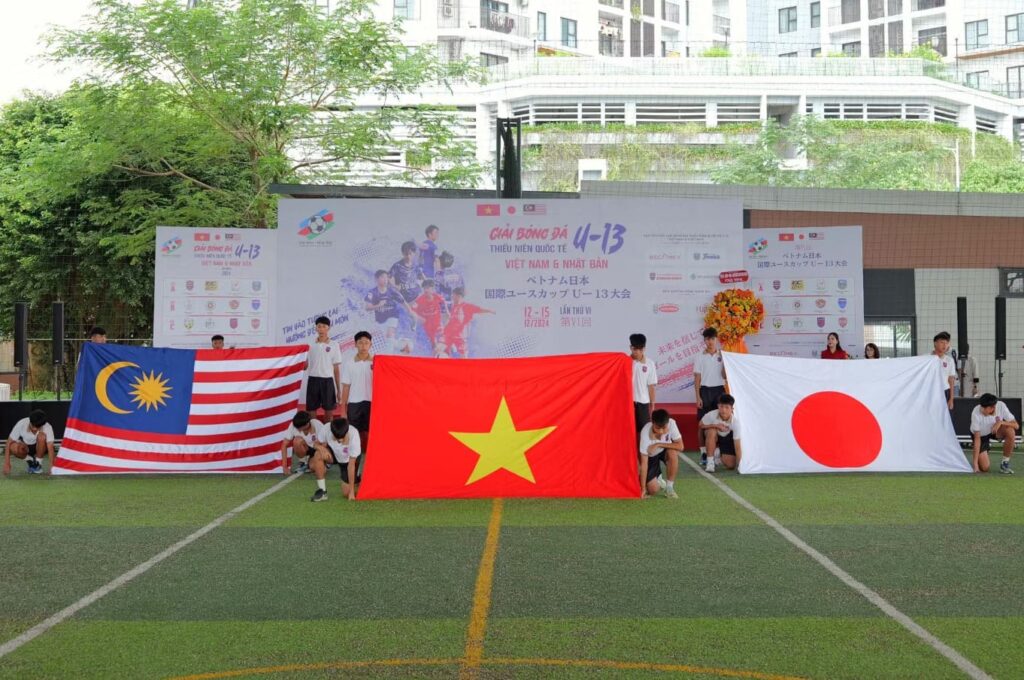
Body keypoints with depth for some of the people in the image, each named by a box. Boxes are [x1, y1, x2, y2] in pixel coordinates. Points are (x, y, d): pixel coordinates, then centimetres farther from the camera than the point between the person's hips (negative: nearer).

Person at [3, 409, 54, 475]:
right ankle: (29, 461, -2)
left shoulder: (48, 427, -28)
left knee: (41, 436, -34)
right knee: (13, 447, -33)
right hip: (25, 447, 1)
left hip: (40, 448, -1)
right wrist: (7, 464, -29)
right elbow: (9, 442, -23)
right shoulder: (21, 424, -26)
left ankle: (37, 463, -11)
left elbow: (50, 447, -36)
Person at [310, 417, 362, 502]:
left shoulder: (353, 435, -36)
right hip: (333, 453, 2)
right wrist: (322, 448, -37)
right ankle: (322, 491, -18)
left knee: (346, 493, -10)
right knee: (318, 454, -32)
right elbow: (318, 444, -11)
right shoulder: (326, 429, -32)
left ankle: (356, 480, 26)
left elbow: (351, 464, -31)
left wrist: (351, 490, -28)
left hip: (348, 460, -2)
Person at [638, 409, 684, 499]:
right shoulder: (645, 433, -36)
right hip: (651, 456, -2)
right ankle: (658, 480, 24)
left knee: (673, 453, -35)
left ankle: (669, 487, -15)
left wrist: (659, 445, -35)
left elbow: (680, 446, -27)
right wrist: (643, 488, -33)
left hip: (665, 451, 2)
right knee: (653, 490, -15)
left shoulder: (671, 423, -30)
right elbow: (644, 462, -33)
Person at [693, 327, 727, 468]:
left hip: (719, 390, 1)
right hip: (705, 390, -1)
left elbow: (725, 376, 2)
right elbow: (697, 379, 0)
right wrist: (698, 397, -8)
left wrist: (723, 361, -12)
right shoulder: (700, 357, 1)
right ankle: (704, 453, 3)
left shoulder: (722, 355, 5)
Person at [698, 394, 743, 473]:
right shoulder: (711, 415, -33)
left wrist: (739, 464, -37)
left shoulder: (735, 422, -33)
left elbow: (737, 446, -30)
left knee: (731, 465, -15)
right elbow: (700, 425, -14)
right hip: (715, 437, 0)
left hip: (728, 438, 0)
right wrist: (716, 426, -32)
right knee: (712, 431, -37)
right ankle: (710, 462, -21)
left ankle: (719, 458, 24)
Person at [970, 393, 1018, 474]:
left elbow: (1016, 425, -23)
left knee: (1010, 431, -32)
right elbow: (977, 438, -29)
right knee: (984, 468, -15)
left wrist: (1001, 422, -41)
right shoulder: (976, 413, -33)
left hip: (995, 430, 3)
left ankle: (1005, 464, -14)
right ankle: (975, 460, 23)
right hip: (981, 435, -2)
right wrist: (975, 463, -32)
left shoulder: (1001, 406, -27)